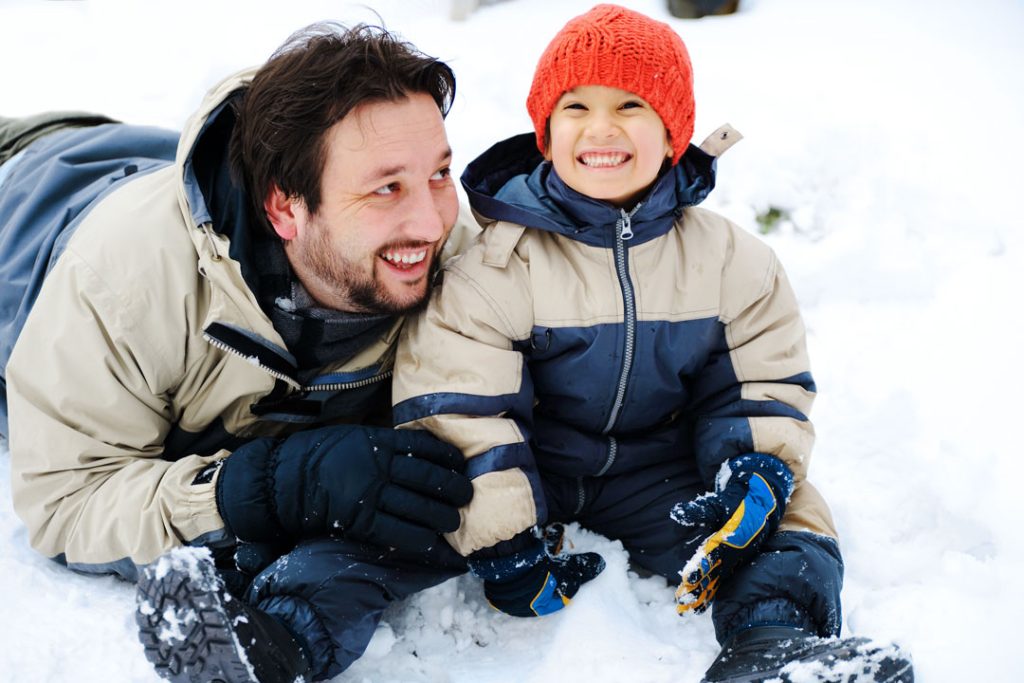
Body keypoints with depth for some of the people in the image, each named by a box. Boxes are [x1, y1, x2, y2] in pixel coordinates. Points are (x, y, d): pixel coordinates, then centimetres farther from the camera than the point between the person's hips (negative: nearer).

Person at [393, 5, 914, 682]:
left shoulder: (730, 260, -3)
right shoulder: (496, 264, -14)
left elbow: (764, 386, 2)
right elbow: (454, 406, -19)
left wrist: (756, 475, -19)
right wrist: (504, 540, -24)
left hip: (658, 468, 2)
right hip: (534, 466, -1)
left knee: (788, 515, -19)